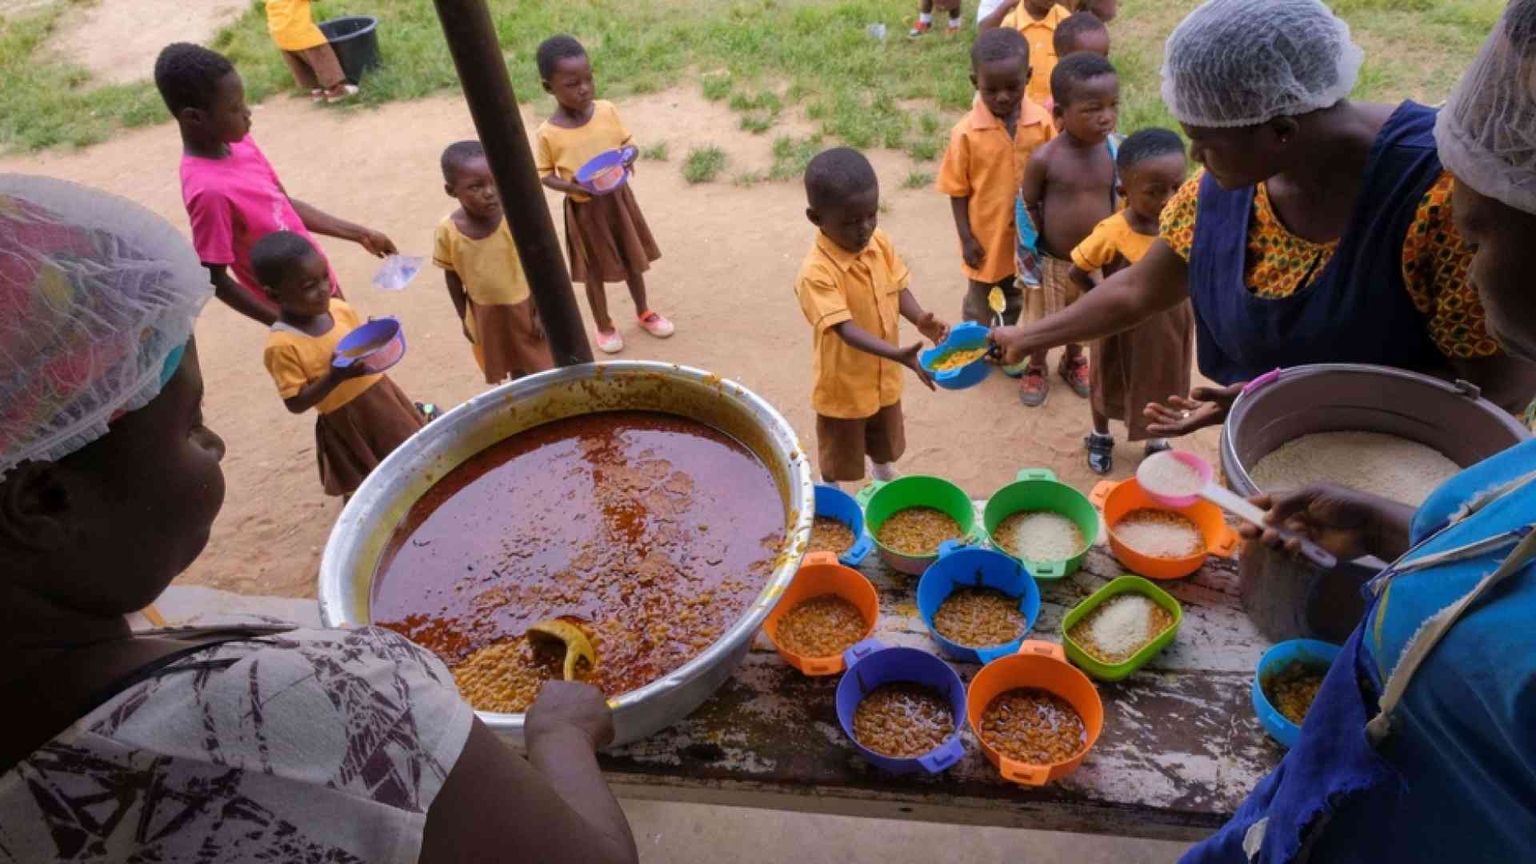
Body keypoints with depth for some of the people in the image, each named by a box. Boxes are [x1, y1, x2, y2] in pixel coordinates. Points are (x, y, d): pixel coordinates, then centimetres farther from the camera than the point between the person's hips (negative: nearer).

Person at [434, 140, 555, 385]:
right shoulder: (447, 231, -16)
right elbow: (452, 277, -2)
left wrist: (541, 309, -11)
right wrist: (465, 319, 3)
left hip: (525, 307, -2)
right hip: (486, 316, 2)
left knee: (542, 367, 14)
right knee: (516, 370, 21)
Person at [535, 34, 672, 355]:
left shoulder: (607, 110, -10)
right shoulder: (548, 133, -17)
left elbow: (626, 143, 4)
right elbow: (545, 174, -6)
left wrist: (629, 159, -18)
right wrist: (570, 186, -24)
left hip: (618, 199, 3)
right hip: (584, 209, -3)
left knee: (633, 261, 19)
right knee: (594, 272, 13)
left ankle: (644, 312, 42)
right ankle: (604, 326, 34)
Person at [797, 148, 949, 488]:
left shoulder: (881, 243, -11)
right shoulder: (816, 272, -32)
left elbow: (898, 289, -1)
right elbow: (846, 329, -37)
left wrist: (920, 320, -23)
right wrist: (900, 355, -49)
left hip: (883, 375, 6)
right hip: (843, 384, -6)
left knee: (886, 441, 32)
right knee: (838, 458, 19)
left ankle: (887, 480, 61)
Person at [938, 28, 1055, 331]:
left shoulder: (1042, 122, -11)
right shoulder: (966, 133, -19)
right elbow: (958, 190, -10)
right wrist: (966, 238, -9)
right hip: (986, 236, -3)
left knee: (1015, 302, 23)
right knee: (979, 307, 17)